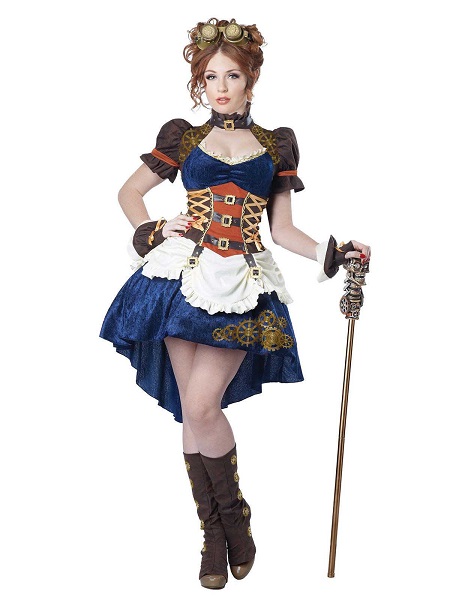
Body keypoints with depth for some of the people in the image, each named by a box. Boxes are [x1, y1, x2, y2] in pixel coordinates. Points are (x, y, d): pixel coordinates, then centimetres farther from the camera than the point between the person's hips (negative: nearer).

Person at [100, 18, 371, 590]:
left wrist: (333, 252, 1)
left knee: (202, 407, -14)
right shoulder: (183, 138, 11)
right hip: (185, 277, 1)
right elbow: (129, 192, 21)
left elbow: (281, 229, 14)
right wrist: (153, 231, 3)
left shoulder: (276, 146, 12)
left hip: (243, 286, -1)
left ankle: (235, 516, 10)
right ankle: (215, 534, 13)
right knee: (191, 412, -1)